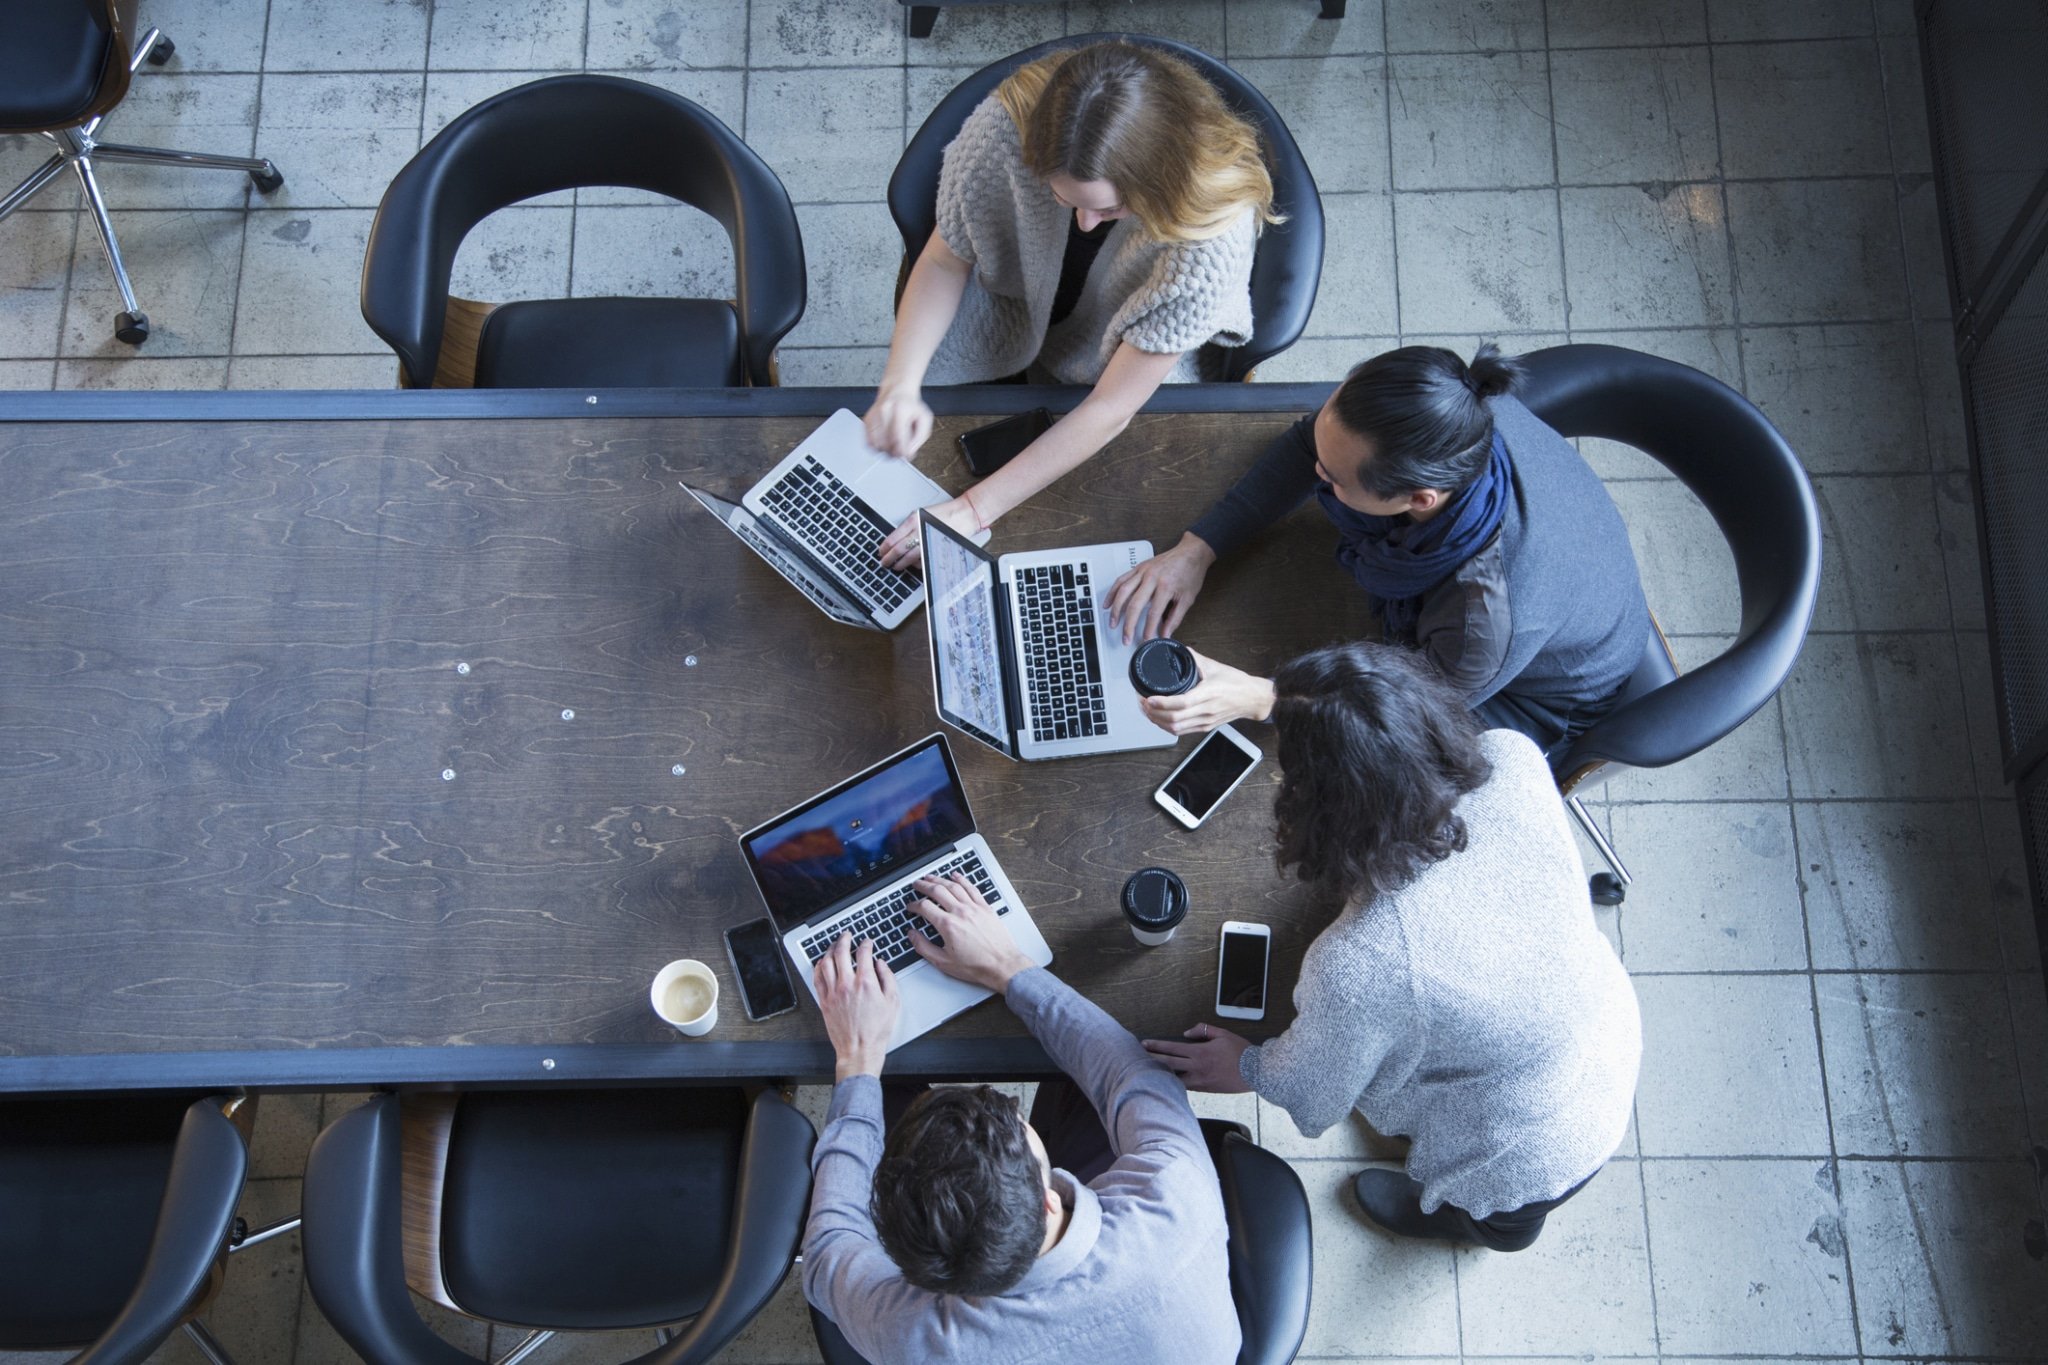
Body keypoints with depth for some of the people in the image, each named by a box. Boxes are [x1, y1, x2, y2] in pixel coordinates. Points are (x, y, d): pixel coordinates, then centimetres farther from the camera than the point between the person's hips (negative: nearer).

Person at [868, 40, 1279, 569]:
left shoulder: (1216, 227, -40)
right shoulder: (1007, 124, -34)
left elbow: (1112, 407, -33)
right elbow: (946, 261, -15)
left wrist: (974, 510, -34)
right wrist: (901, 383, -32)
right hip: (1011, 300, 2)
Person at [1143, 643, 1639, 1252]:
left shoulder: (1357, 967, -44)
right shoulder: (1513, 761, -31)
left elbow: (1313, 1096, -19)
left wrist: (1242, 1068, 3)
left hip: (1535, 1166, -6)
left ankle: (1483, 1223, 66)